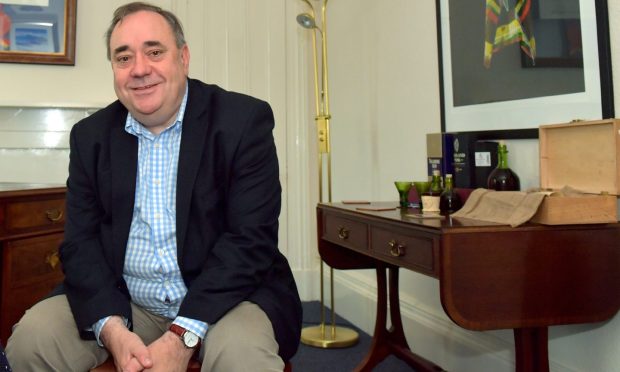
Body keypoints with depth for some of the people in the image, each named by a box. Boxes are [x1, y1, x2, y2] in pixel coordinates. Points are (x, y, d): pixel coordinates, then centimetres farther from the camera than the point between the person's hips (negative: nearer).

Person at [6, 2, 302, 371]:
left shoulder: (244, 120, -9)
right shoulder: (91, 135, 4)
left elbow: (251, 239, -15)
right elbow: (81, 241, 1)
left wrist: (182, 337, -23)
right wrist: (112, 328, -18)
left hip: (226, 295, -3)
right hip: (121, 302, 4)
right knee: (30, 338, -15)